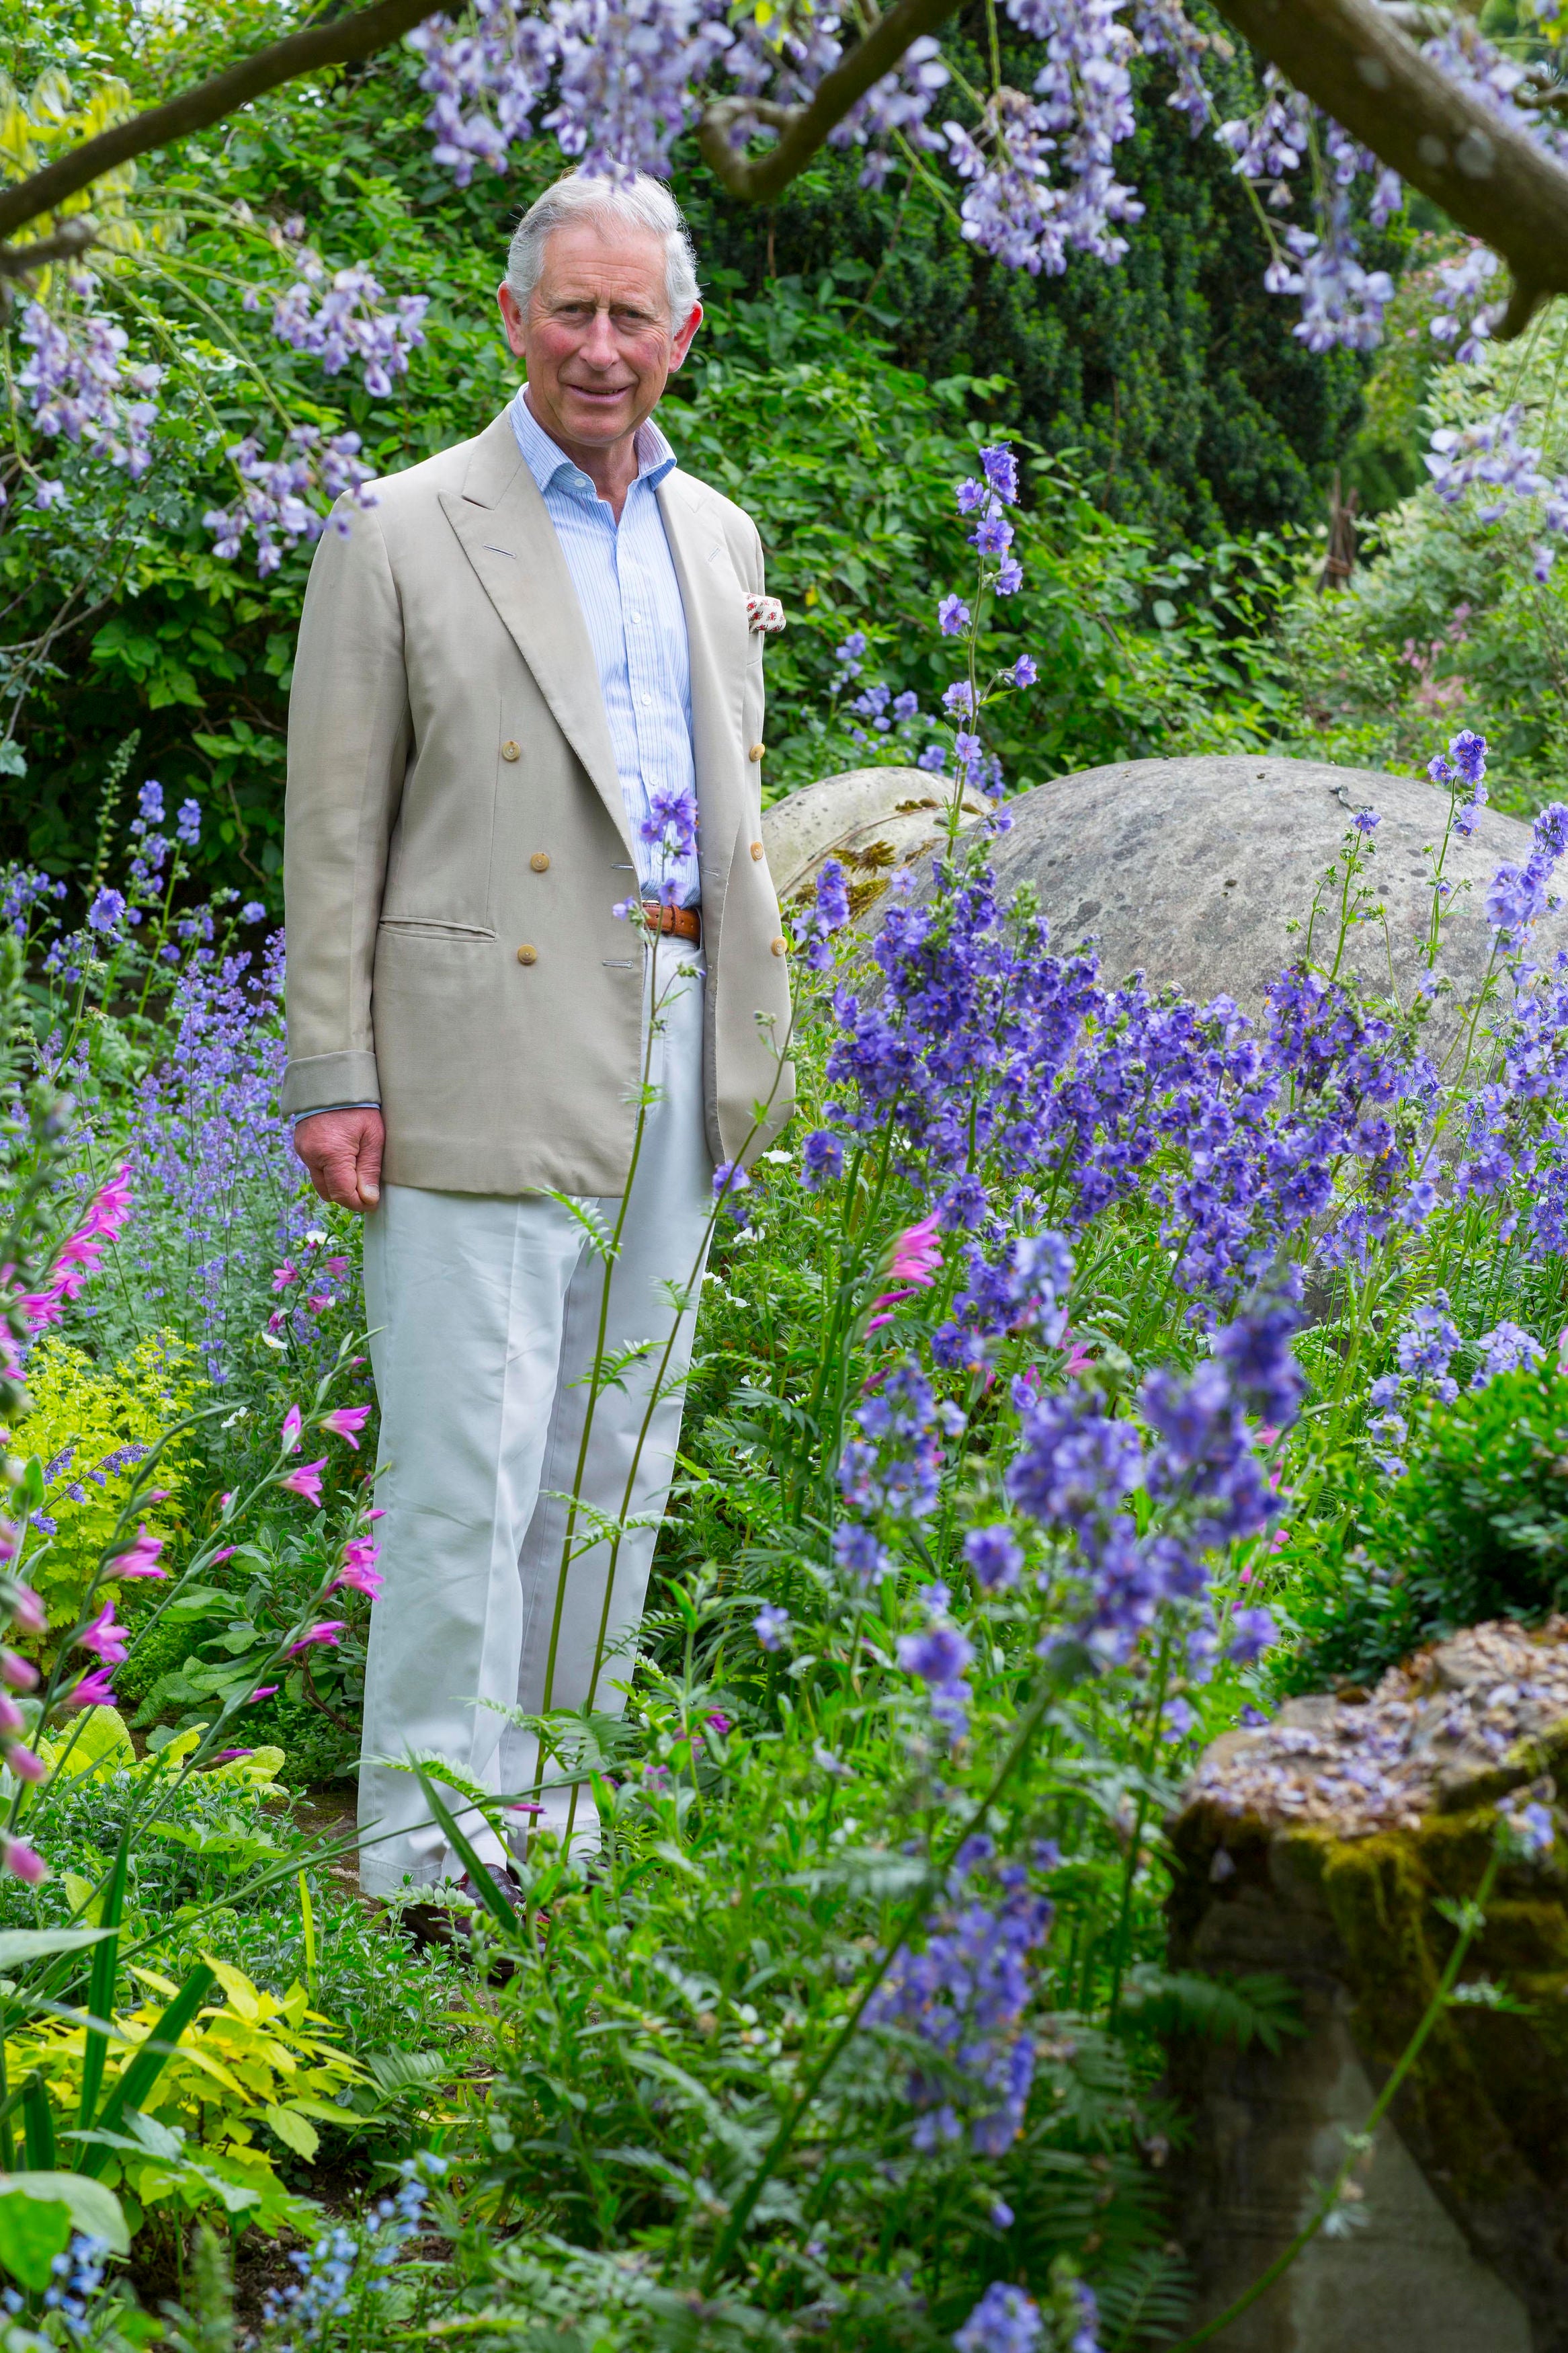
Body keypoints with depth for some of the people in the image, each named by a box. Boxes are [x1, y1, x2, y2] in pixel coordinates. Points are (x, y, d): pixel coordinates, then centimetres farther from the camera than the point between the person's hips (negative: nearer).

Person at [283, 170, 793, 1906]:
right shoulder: (402, 537, -3)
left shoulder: (717, 538, 15)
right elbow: (332, 831, -4)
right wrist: (334, 1080, -10)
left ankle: (551, 1813, 21)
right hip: (489, 1060, -6)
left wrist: (753, 1040, 16)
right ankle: (429, 1858, -2)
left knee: (614, 1465, 10)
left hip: (671, 1052, 6)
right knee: (468, 1466, -8)